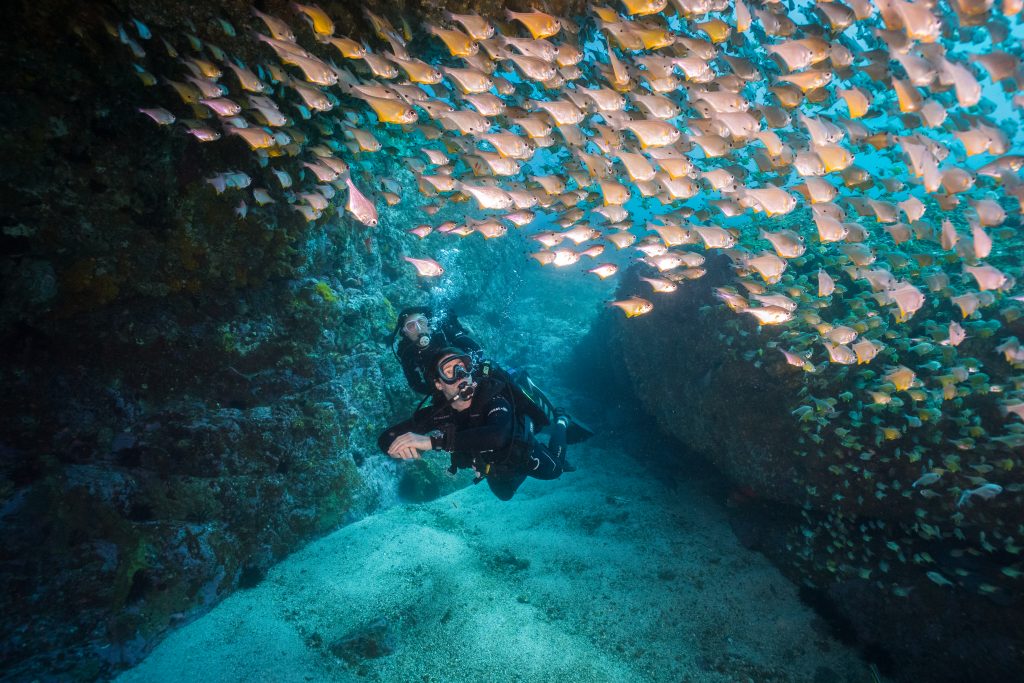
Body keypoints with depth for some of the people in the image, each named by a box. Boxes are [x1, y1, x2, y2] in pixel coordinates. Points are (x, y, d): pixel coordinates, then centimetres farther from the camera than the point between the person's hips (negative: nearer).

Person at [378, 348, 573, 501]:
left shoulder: (494, 400, -44)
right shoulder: (437, 413, -32)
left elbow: (498, 436, -66)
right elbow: (386, 438, -29)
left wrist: (432, 441, -70)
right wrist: (400, 445, -55)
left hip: (520, 452, -4)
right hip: (493, 465, 4)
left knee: (553, 471, 26)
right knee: (504, 494, 34)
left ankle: (560, 422, 46)